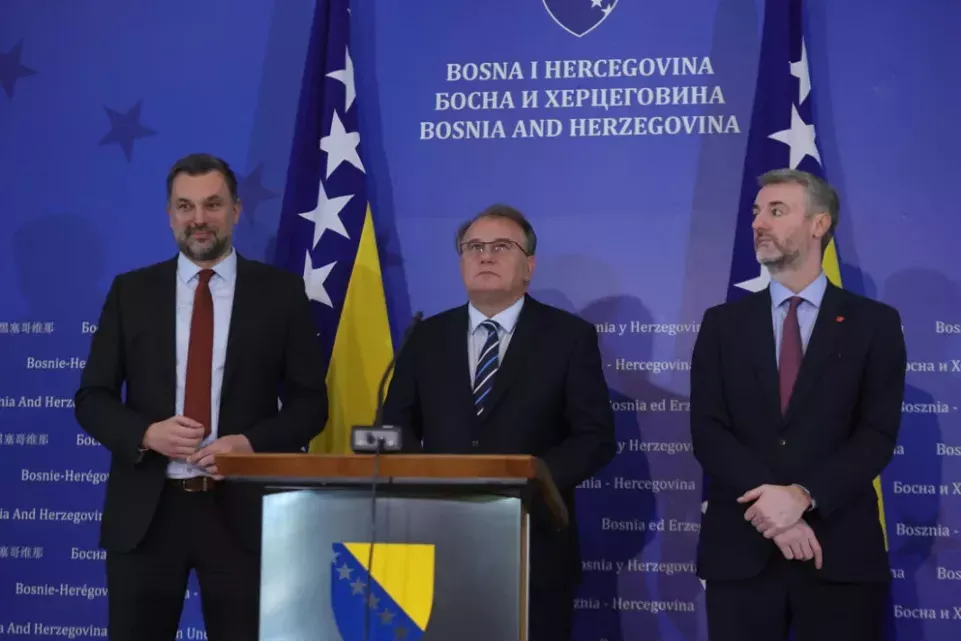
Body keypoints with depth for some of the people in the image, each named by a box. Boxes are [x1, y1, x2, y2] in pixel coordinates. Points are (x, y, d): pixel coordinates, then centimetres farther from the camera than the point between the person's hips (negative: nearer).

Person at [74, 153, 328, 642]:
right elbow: (91, 398, 6)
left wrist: (250, 444, -14)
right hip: (145, 511, 1)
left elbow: (310, 403, 3)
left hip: (241, 511, -1)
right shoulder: (131, 291, 7)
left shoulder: (281, 292, 3)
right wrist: (147, 434, -13)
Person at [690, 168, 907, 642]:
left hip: (841, 553, -1)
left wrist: (803, 495, -18)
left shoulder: (874, 323, 5)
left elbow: (878, 434, -4)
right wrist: (771, 505, -14)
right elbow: (707, 430, 0)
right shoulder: (723, 323, 9)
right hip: (740, 551, 1)